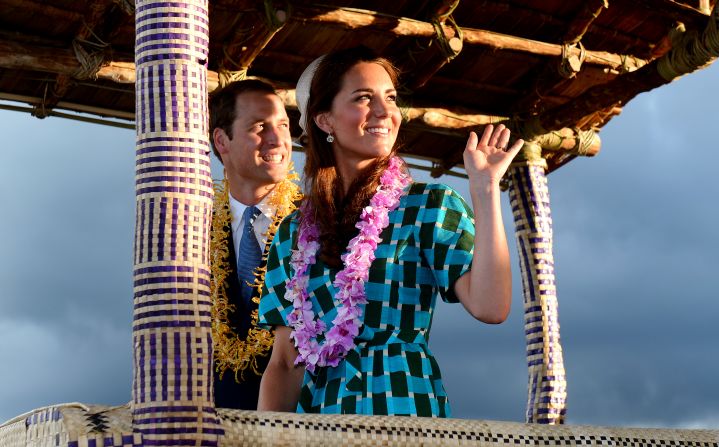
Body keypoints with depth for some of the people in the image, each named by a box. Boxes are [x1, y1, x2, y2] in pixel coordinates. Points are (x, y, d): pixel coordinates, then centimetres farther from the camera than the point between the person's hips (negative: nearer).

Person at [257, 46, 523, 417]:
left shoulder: (430, 205, 1)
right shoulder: (294, 232, 10)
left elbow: (489, 307, -15)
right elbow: (286, 362, 9)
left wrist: (485, 189, -15)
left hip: (403, 404, -3)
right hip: (316, 407, 3)